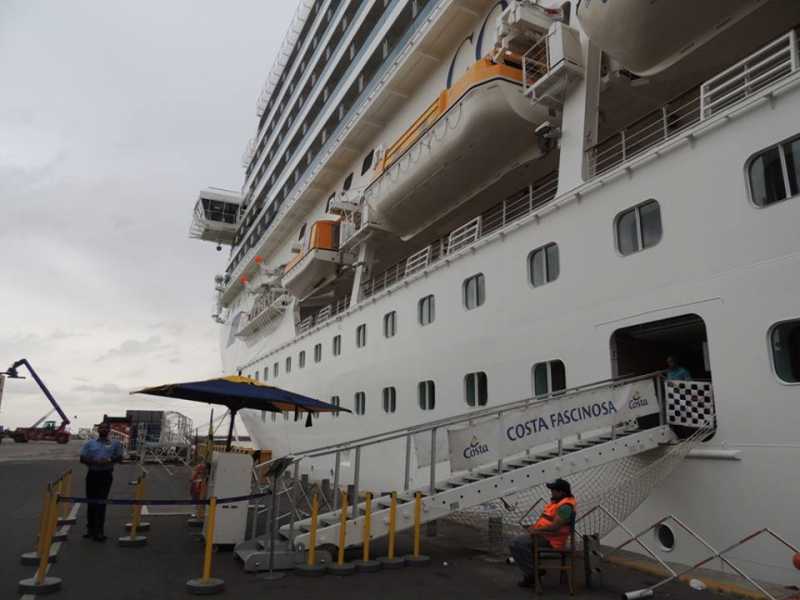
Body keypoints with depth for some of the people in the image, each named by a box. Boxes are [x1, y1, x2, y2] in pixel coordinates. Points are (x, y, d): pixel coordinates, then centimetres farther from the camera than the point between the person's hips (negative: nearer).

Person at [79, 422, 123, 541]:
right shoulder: (89, 443, 11)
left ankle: (99, 531, -5)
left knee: (101, 502, -6)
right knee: (91, 502, 7)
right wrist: (94, 461, -13)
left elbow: (119, 457, 6)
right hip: (92, 474, 2)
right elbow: (82, 458, 5)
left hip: (106, 475, -2)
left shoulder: (115, 443, 9)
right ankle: (90, 529, 20)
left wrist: (109, 460, -14)